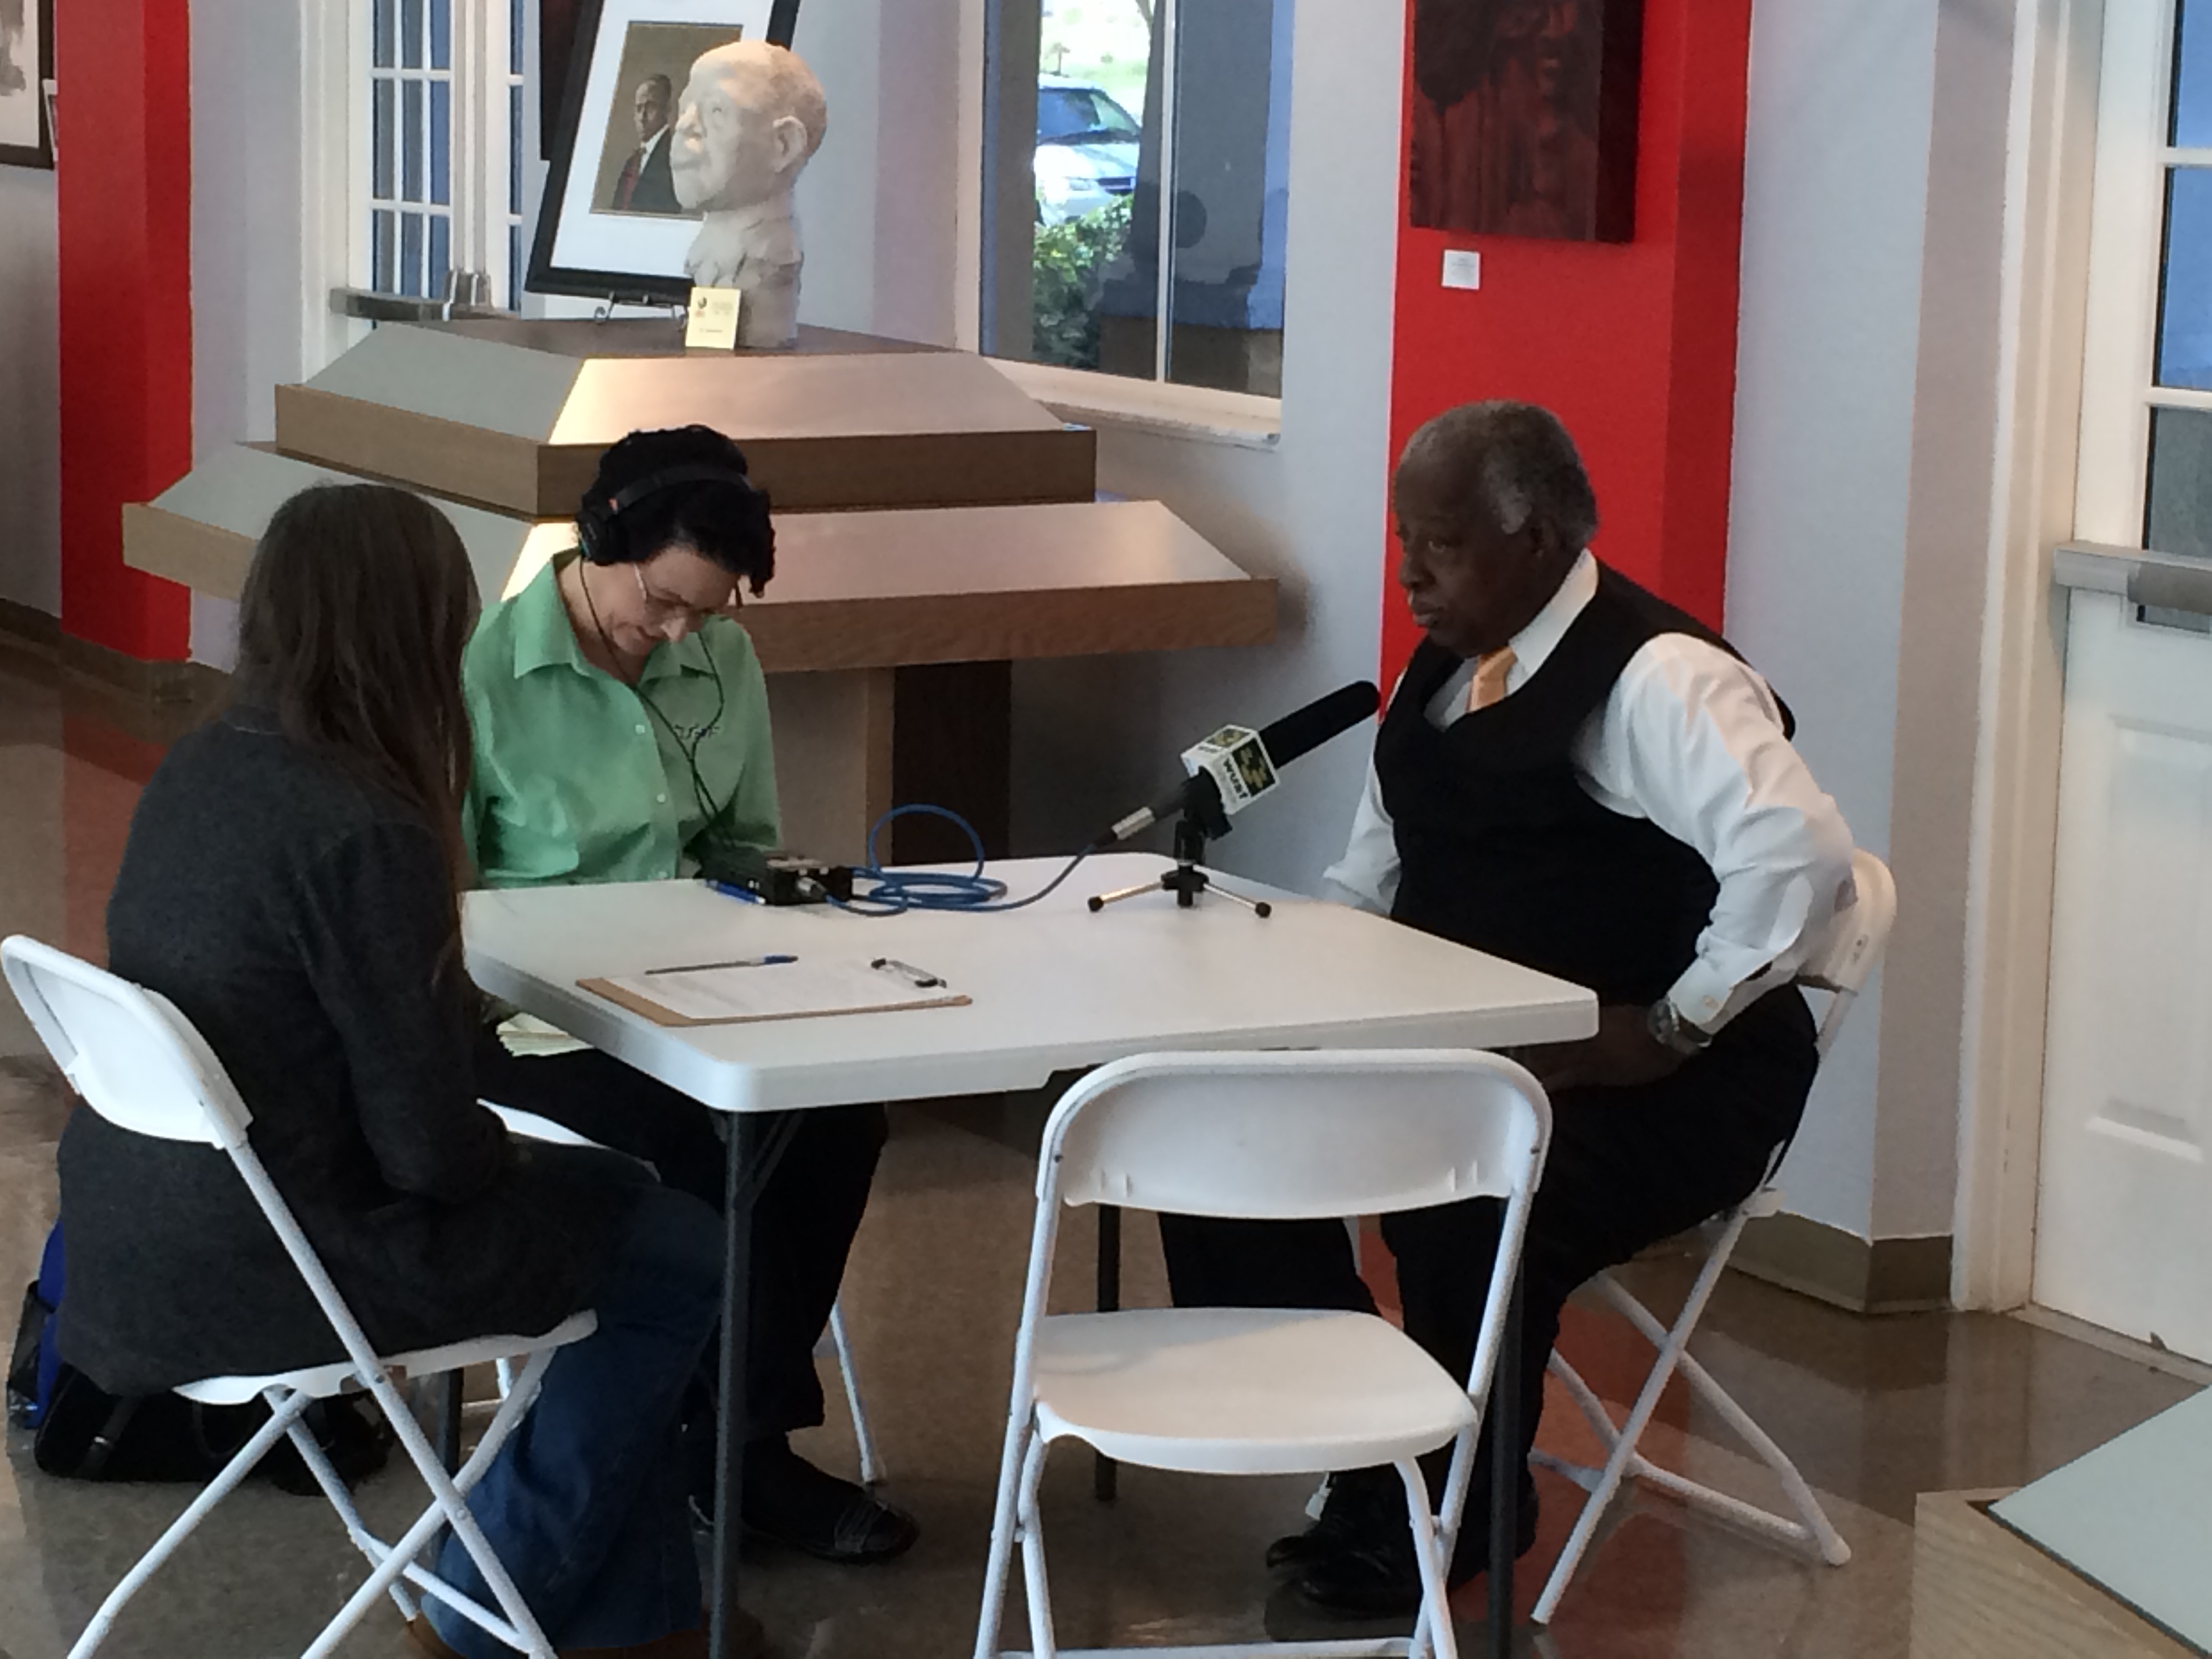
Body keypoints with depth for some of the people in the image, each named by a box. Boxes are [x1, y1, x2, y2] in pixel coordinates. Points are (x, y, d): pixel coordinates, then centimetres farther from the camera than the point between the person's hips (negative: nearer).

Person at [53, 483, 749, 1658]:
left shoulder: (196, 772, 1)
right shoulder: (365, 833, -25)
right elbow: (428, 1146, -21)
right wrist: (501, 1154, 0)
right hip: (266, 1273, -9)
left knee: (613, 1198, 25)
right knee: (682, 1253, 9)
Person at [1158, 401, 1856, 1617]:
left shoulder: (1658, 679, -16)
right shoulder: (1441, 671, 13)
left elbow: (1800, 852, -30)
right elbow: (1374, 878, 24)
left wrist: (1673, 1027, -26)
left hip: (1648, 1089, -9)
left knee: (1466, 1211, -33)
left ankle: (1450, 1512, -4)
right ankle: (1349, 1465, 3)